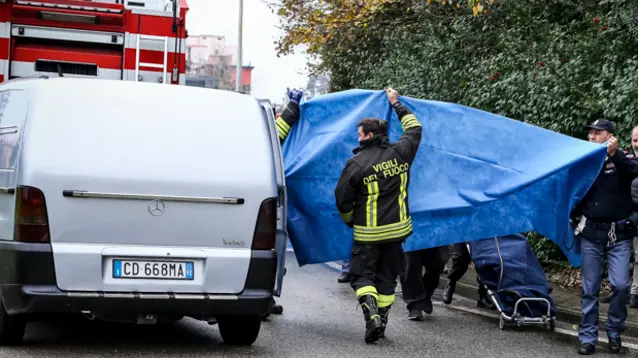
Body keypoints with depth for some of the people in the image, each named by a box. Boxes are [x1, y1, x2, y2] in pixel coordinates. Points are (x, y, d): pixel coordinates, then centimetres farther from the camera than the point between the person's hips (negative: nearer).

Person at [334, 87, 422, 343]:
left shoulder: (356, 163, -13)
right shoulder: (400, 153, -1)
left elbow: (342, 199, -6)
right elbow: (414, 128, 19)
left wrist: (350, 221, 13)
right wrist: (396, 104, 29)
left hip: (367, 234, -4)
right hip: (397, 230, 4)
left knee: (361, 275, 4)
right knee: (387, 278, 14)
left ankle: (372, 315, -18)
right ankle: (382, 323, 15)